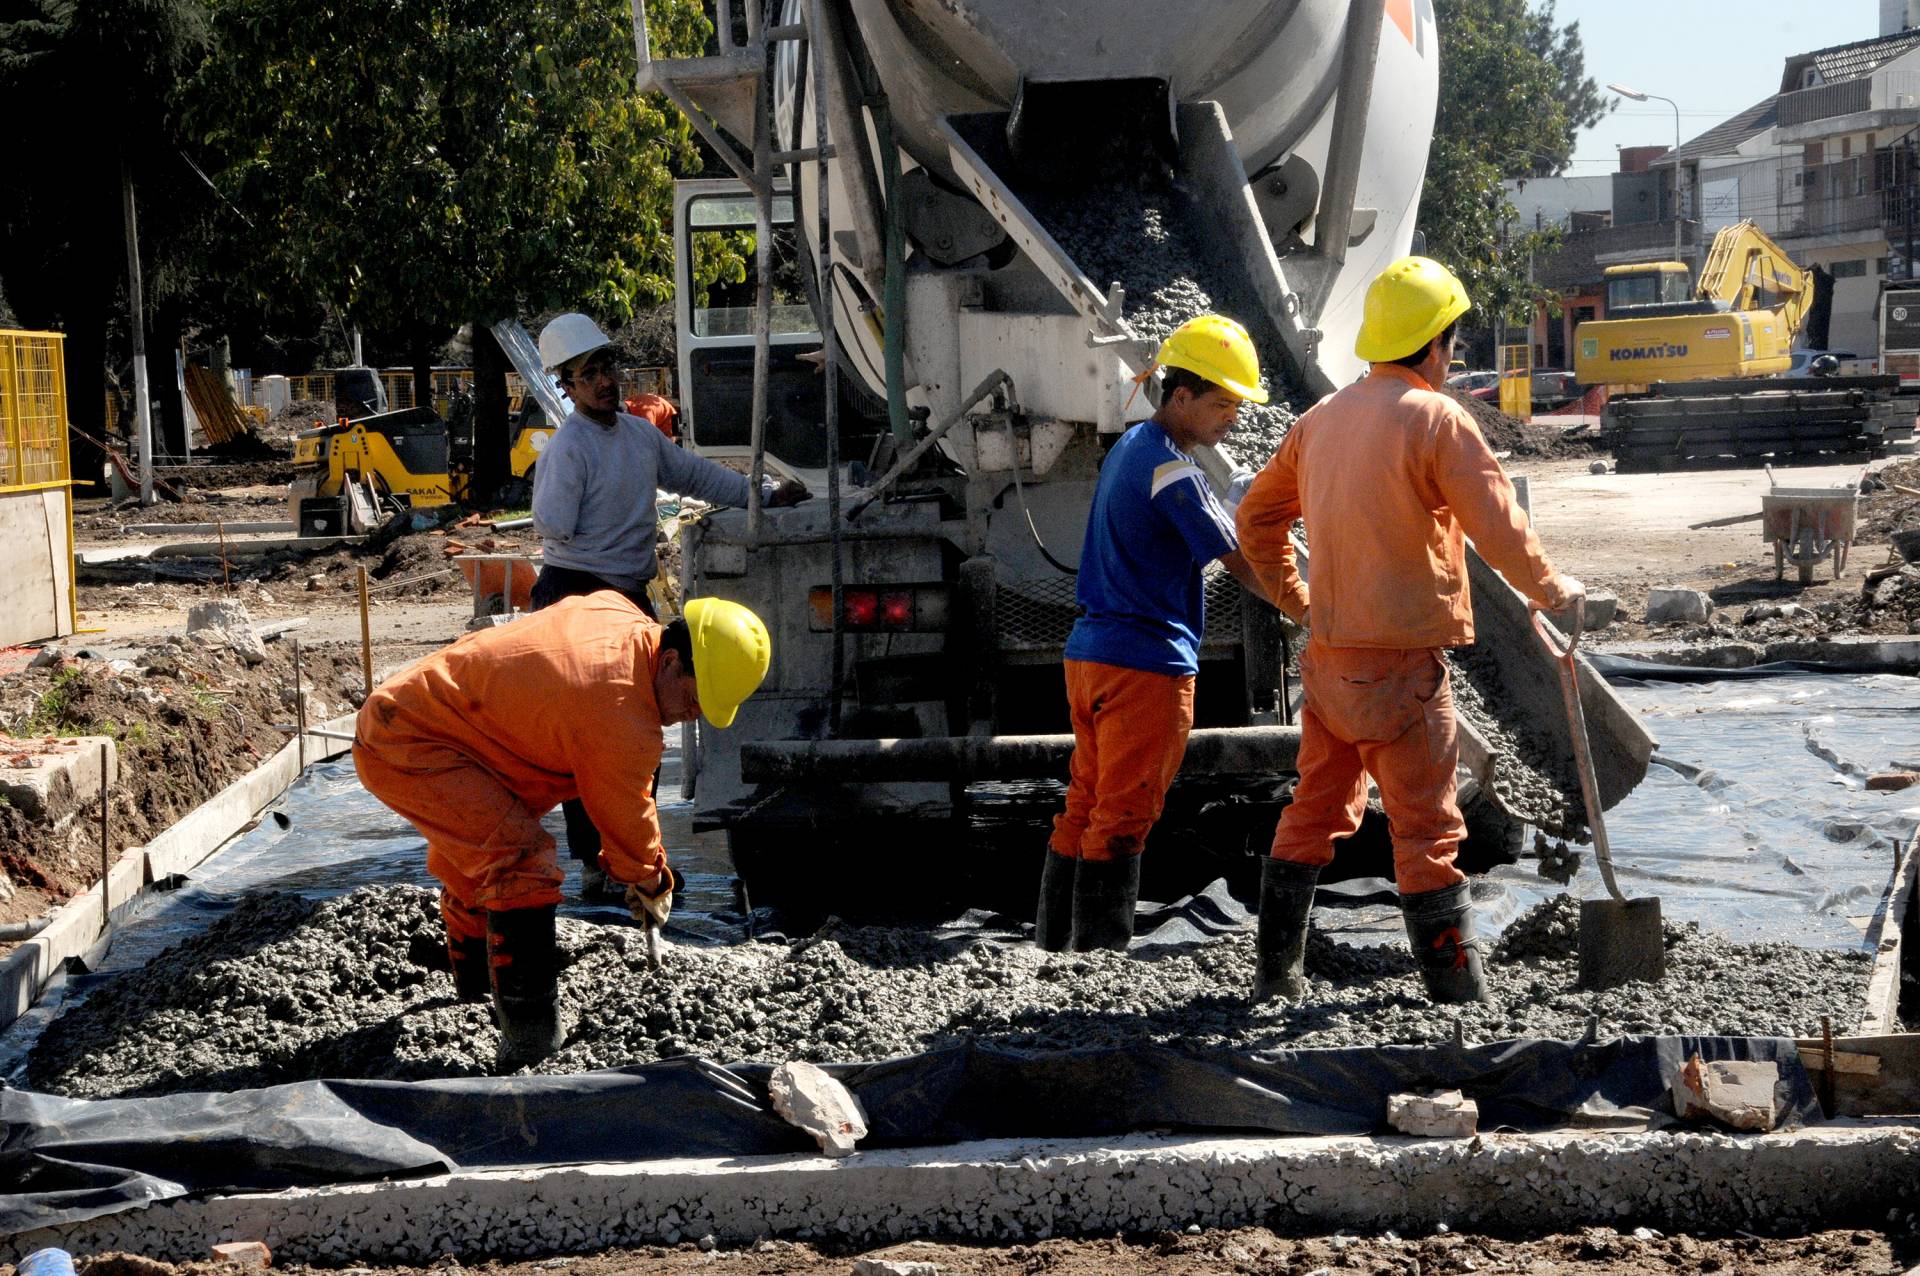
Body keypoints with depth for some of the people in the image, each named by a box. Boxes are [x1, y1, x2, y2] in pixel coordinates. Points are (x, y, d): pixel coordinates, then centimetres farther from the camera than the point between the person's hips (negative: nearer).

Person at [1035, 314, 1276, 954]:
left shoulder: (1129, 446, 15)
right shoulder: (1170, 468, -15)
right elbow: (1241, 562, -14)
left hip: (1091, 654, 9)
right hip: (1147, 661, -9)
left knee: (1087, 808, 13)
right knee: (1124, 817, -6)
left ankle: (1053, 946, 17)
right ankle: (1100, 954, -4)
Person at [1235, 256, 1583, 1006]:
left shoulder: (1321, 419, 10)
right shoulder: (1435, 419, -12)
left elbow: (1257, 517, 20)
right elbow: (1499, 527, -11)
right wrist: (1553, 592, 5)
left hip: (1328, 657, 7)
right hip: (1402, 662, -7)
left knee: (1313, 815, 16)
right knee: (1426, 833, -2)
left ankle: (1278, 978, 22)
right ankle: (1457, 993, 2)